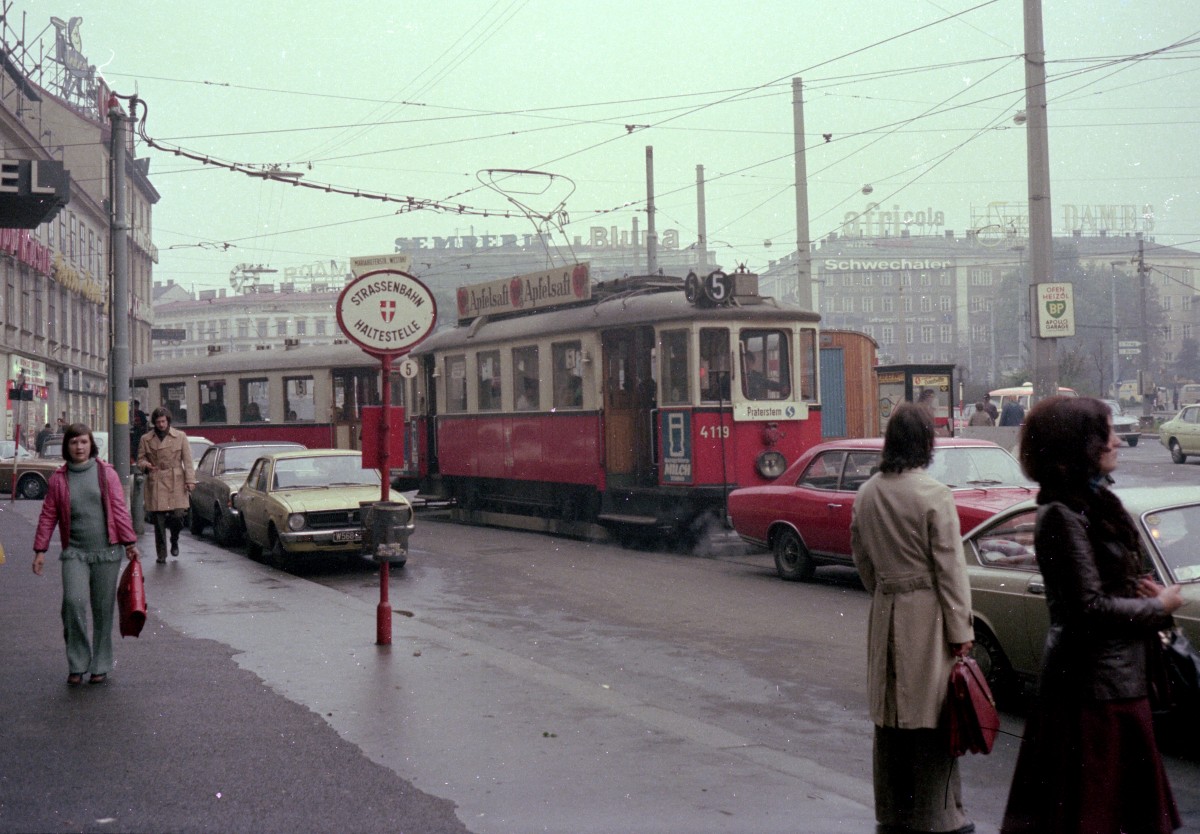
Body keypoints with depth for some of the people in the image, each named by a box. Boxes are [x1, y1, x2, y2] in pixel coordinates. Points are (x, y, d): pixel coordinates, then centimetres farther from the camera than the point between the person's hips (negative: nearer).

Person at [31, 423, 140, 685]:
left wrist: (129, 542, -1)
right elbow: (48, 516, 7)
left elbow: (120, 509, 2)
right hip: (74, 552, 0)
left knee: (103, 609, 5)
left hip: (106, 551, 0)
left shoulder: (106, 473, 3)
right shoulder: (58, 479, 6)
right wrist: (40, 550, 3)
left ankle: (100, 666, 17)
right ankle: (77, 664, -3)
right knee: (74, 602, -17)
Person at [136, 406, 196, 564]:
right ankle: (161, 554, 9)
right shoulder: (146, 439, 8)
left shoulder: (180, 436, 6)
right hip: (155, 484, 1)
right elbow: (140, 460, 13)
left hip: (176, 483, 0)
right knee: (158, 520, -2)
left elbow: (187, 461, 5)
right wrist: (146, 465, -10)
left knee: (177, 516, -8)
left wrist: (190, 481, -4)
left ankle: (174, 542, 24)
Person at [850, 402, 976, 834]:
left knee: (891, 715, 14)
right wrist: (960, 631, -8)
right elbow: (949, 567, -12)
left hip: (885, 615, 6)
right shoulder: (933, 495, -14)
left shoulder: (866, 495, 5)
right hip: (927, 615, -6)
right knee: (932, 717, 2)